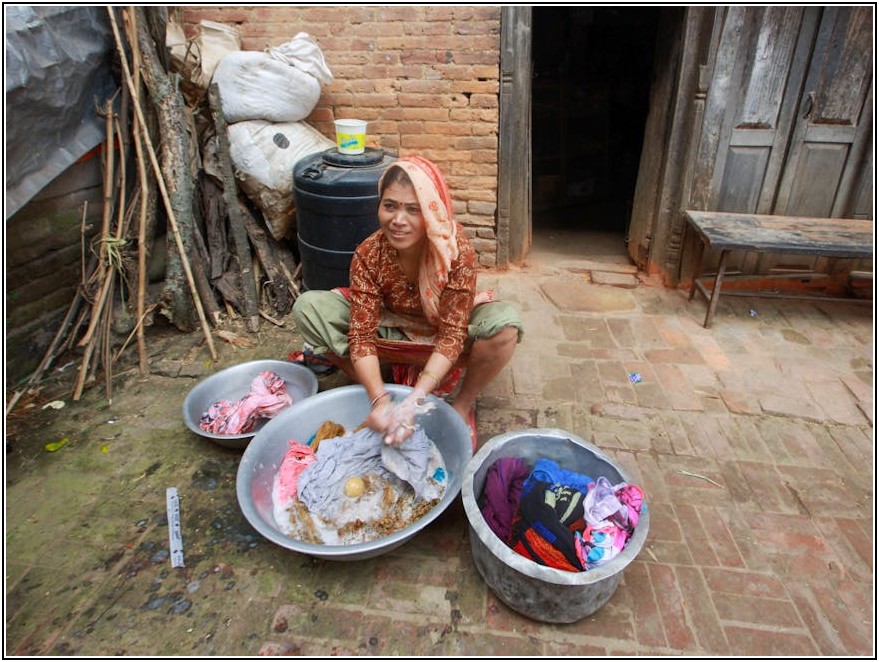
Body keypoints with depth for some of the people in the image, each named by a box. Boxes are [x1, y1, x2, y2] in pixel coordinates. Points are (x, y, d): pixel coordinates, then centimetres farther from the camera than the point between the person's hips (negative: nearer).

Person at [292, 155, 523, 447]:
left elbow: (452, 334, -30)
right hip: (392, 327, 2)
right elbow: (362, 334, -24)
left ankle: (462, 405, -8)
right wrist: (380, 400, -38)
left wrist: (414, 400, -40)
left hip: (444, 327, -1)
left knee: (504, 324, -34)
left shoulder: (457, 251, -30)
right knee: (308, 307, -19)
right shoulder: (368, 254, -25)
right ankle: (371, 394, -4)